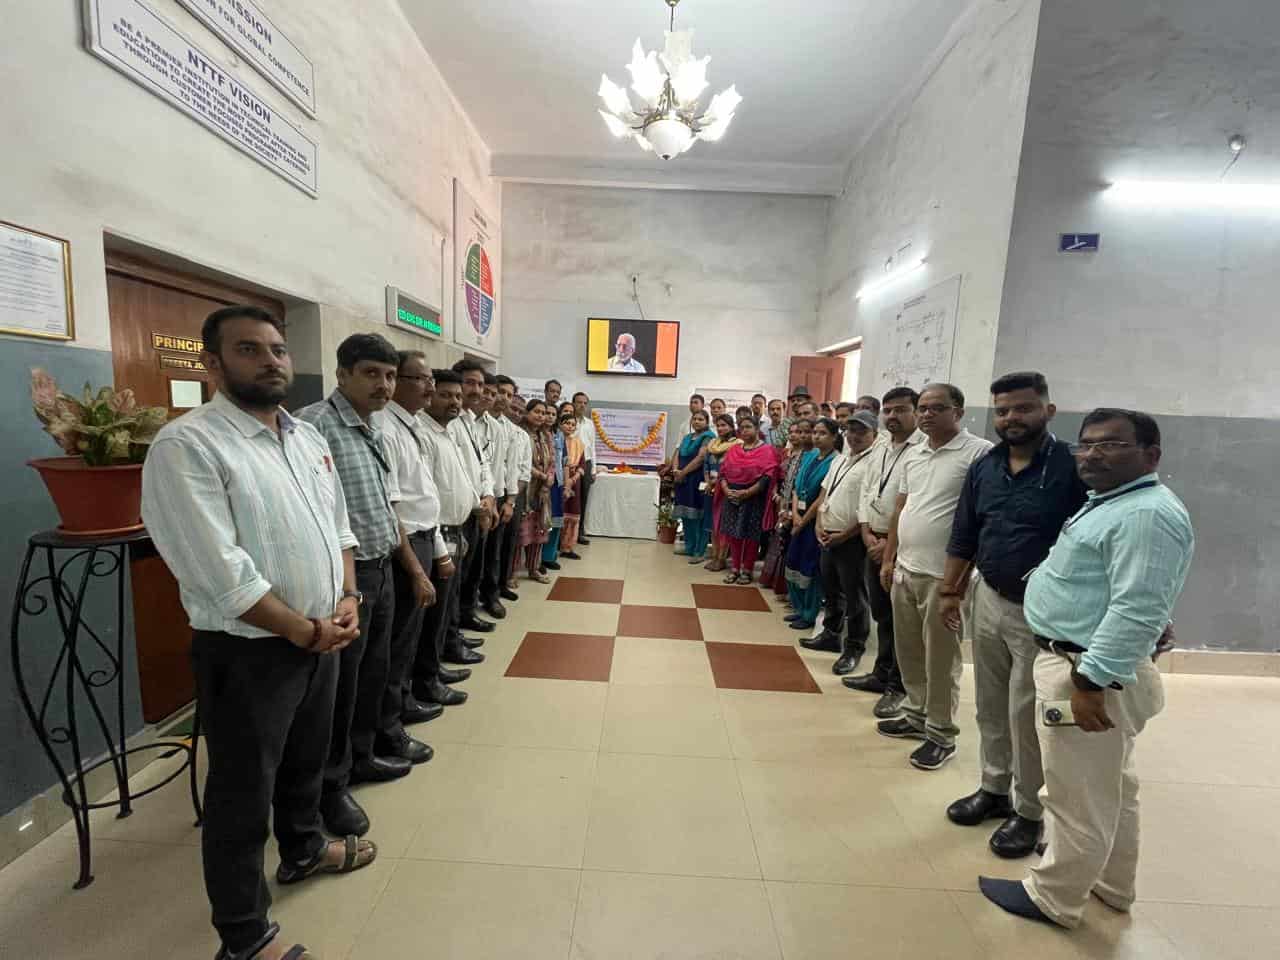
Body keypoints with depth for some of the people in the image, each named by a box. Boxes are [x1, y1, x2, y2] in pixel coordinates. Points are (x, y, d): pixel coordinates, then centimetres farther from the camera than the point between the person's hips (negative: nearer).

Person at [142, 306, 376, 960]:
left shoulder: (307, 437, 6)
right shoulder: (186, 445, -17)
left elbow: (338, 526, 10)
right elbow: (221, 576, -22)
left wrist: (346, 601, -3)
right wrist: (306, 631, -15)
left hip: (321, 638, 7)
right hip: (247, 651, -7)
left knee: (306, 758, 26)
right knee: (242, 794, 12)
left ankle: (303, 848, 52)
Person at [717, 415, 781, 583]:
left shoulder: (767, 450, -3)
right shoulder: (733, 450, 14)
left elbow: (767, 477, -13)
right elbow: (723, 472, 9)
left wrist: (747, 492, -19)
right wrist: (726, 489, -10)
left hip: (754, 499, -4)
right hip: (732, 497, 5)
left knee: (750, 535, 2)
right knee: (733, 534, 8)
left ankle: (747, 570, 16)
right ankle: (735, 568, 21)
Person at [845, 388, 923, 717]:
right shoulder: (879, 451, 13)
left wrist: (893, 542, -14)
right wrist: (868, 534, 1)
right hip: (874, 543, 7)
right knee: (881, 615, 18)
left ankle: (897, 687, 18)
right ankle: (881, 674, 33)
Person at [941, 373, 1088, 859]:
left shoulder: (1072, 468, -13)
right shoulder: (983, 467, 4)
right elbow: (963, 537, 10)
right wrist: (950, 592, 11)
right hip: (988, 601, 5)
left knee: (1025, 715, 7)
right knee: (990, 707, 17)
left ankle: (1028, 812, 28)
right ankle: (993, 789, 36)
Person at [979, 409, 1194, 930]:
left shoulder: (1147, 514, -21)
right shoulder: (1110, 504, 12)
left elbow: (1137, 611, -28)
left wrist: (1090, 682, -26)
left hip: (1087, 671, -10)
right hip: (1085, 664, 10)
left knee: (1077, 797, 7)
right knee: (1109, 789, 24)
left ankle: (1053, 897, 24)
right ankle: (1111, 885, 42)